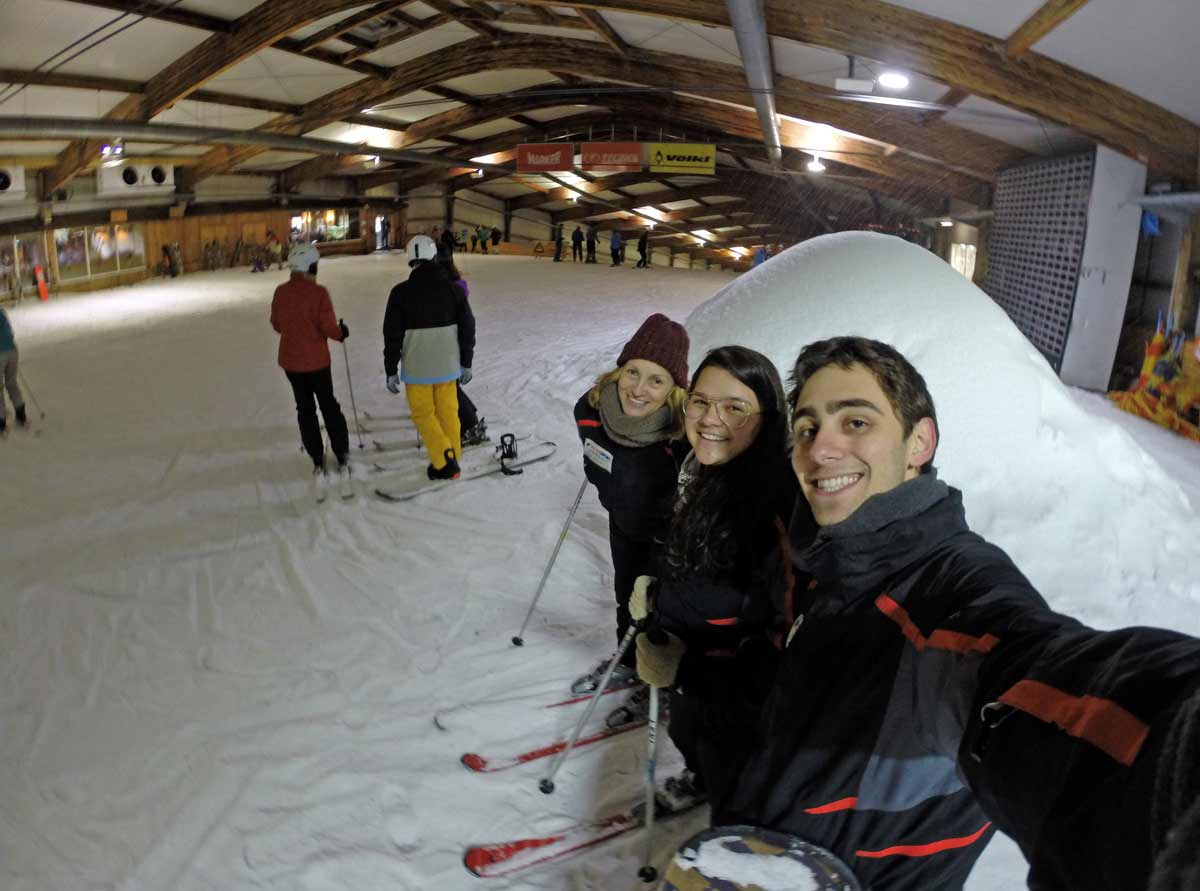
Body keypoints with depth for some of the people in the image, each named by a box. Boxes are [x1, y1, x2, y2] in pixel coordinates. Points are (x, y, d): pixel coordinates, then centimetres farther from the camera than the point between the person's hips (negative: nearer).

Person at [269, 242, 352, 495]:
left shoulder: (280, 292, -4)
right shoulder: (318, 293, -19)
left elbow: (276, 325, 7)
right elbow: (329, 329, -18)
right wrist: (341, 332, 3)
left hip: (290, 361, 3)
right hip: (317, 361, -3)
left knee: (305, 409, 15)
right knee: (329, 406, 13)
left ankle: (318, 464, 13)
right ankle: (342, 458, 12)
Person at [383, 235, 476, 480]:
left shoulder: (401, 293, -12)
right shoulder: (454, 289, -5)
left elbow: (392, 336, -8)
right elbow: (468, 329, 1)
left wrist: (391, 370, 2)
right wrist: (466, 363, 13)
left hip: (417, 369, -2)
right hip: (448, 366, 3)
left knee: (423, 414, 12)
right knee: (448, 412, 16)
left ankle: (445, 463, 4)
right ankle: (452, 459, 27)